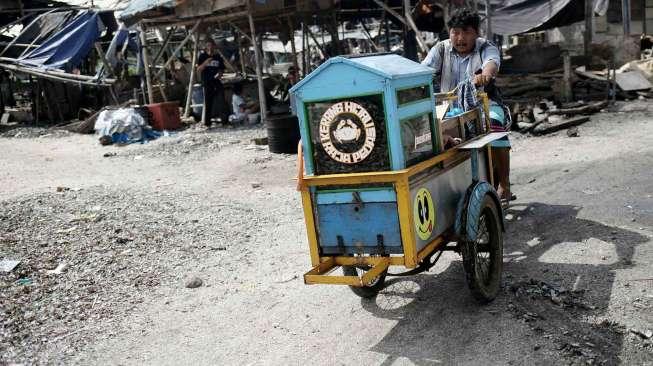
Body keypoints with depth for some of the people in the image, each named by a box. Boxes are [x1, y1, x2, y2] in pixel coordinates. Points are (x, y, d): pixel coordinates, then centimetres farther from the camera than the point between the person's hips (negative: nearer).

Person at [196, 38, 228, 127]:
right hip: (207, 83, -2)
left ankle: (224, 119, -5)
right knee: (208, 103, -2)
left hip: (217, 82, 2)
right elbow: (198, 70, -1)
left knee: (221, 101, -7)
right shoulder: (202, 56, 4)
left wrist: (220, 74, -3)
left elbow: (221, 69, 20)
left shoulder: (218, 57, 11)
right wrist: (205, 63, -17)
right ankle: (207, 122, 5)